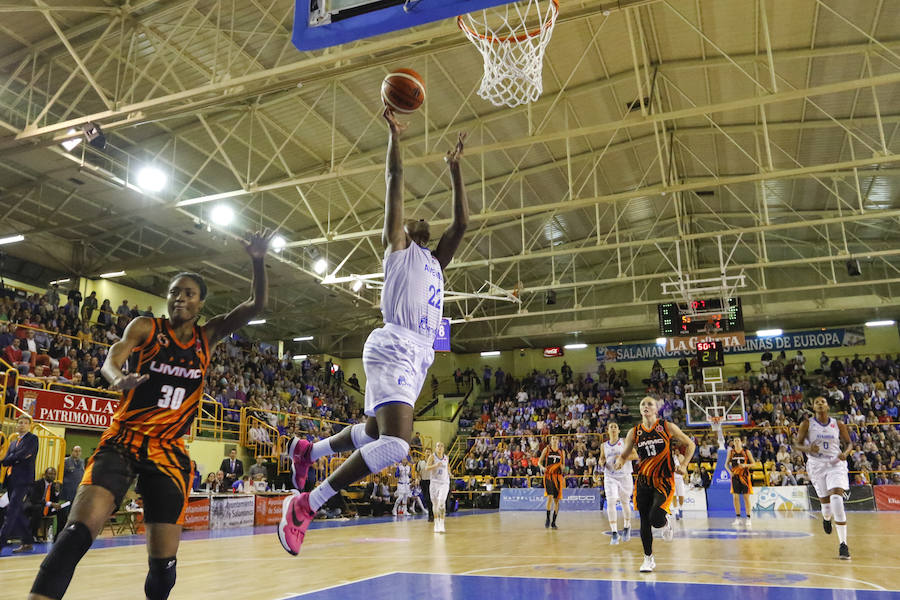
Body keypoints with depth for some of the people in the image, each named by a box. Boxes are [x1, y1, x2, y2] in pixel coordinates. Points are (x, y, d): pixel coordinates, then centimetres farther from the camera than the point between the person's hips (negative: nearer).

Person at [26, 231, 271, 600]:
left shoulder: (208, 337, 8)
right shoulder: (145, 328, 2)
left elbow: (256, 305, 1)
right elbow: (111, 360, -13)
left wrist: (258, 262, -15)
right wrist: (118, 379, -37)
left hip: (170, 452, 2)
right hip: (123, 441, -2)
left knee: (164, 559, 0)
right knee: (79, 529, -24)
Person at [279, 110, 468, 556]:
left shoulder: (435, 261, 27)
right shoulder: (398, 246, 8)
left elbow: (462, 222, 27)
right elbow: (394, 178, 4)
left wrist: (454, 169, 30)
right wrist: (394, 132, 10)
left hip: (419, 355, 9)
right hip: (395, 348, -9)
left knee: (374, 434, 21)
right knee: (395, 444, -25)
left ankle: (307, 451, 44)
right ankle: (304, 506, -14)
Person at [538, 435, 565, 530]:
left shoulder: (561, 452, 9)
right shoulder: (546, 449, 3)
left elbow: (563, 465, 17)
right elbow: (539, 462, 6)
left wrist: (562, 467, -6)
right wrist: (542, 467, -14)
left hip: (558, 476, 3)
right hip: (548, 475, -3)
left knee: (557, 500, 3)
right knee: (550, 497, -18)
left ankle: (553, 522, 13)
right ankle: (548, 519, -1)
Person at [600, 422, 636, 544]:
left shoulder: (625, 442, -1)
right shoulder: (604, 445, 7)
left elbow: (635, 455, -4)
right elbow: (601, 458, 19)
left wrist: (624, 457, -20)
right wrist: (602, 462, -5)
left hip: (624, 476, -1)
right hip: (610, 477, 1)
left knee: (625, 503, 11)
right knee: (610, 503, -14)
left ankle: (626, 527, 37)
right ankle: (615, 534, -11)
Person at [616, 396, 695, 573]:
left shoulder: (667, 427, -3)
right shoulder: (634, 432, 3)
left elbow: (689, 445, 6)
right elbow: (624, 454, 11)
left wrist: (683, 465, -5)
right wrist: (620, 461, -12)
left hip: (663, 480, -3)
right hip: (643, 481, 3)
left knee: (656, 519, -17)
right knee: (644, 521, 6)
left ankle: (667, 520, 21)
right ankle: (648, 558, 23)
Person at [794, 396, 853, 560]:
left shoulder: (838, 425, 4)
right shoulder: (807, 424, 0)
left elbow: (849, 443, 13)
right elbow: (796, 444, 1)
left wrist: (845, 453, -9)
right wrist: (807, 449, -20)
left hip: (836, 464, 0)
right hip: (816, 465, 0)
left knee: (837, 498, -20)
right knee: (825, 502, 4)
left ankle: (843, 543, -15)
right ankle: (826, 517, 47)